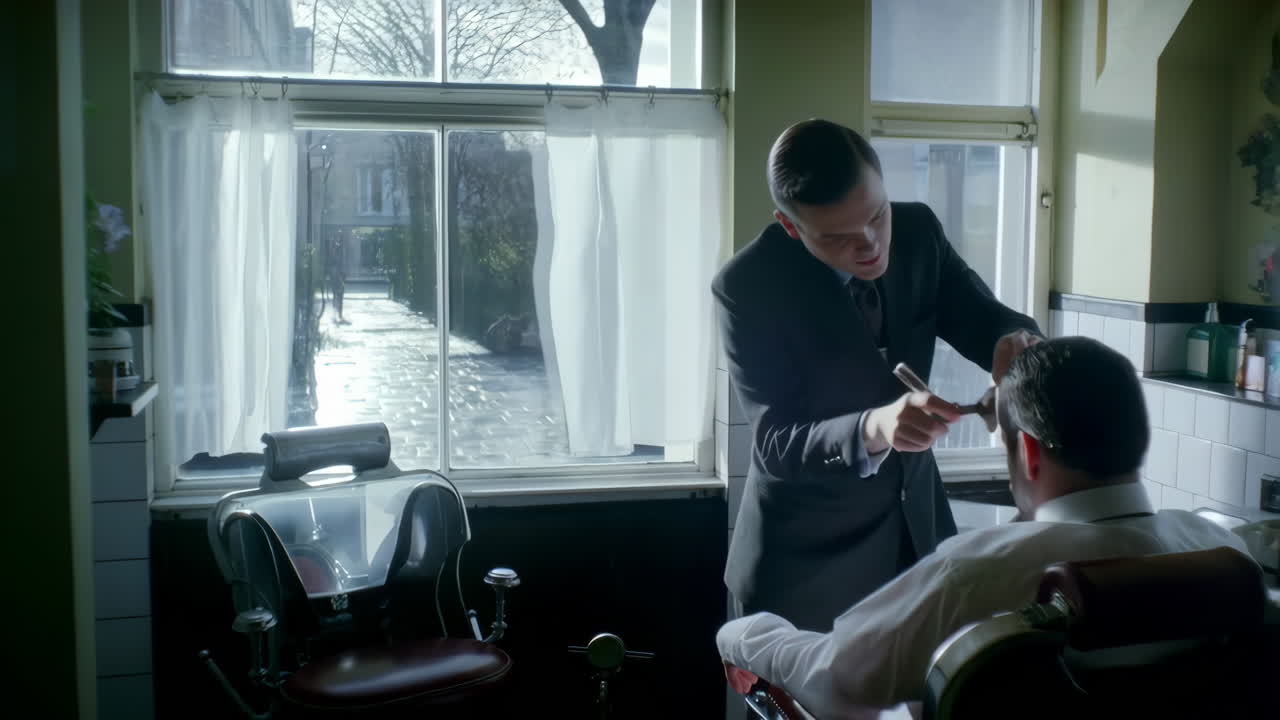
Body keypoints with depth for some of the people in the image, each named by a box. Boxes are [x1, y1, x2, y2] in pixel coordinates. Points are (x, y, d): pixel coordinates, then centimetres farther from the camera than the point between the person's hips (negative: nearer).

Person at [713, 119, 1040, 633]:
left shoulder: (918, 232, -8)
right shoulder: (747, 286, -22)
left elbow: (986, 322, -4)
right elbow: (776, 443, -24)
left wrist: (1016, 341, -28)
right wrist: (874, 427, -43)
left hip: (918, 526, 5)